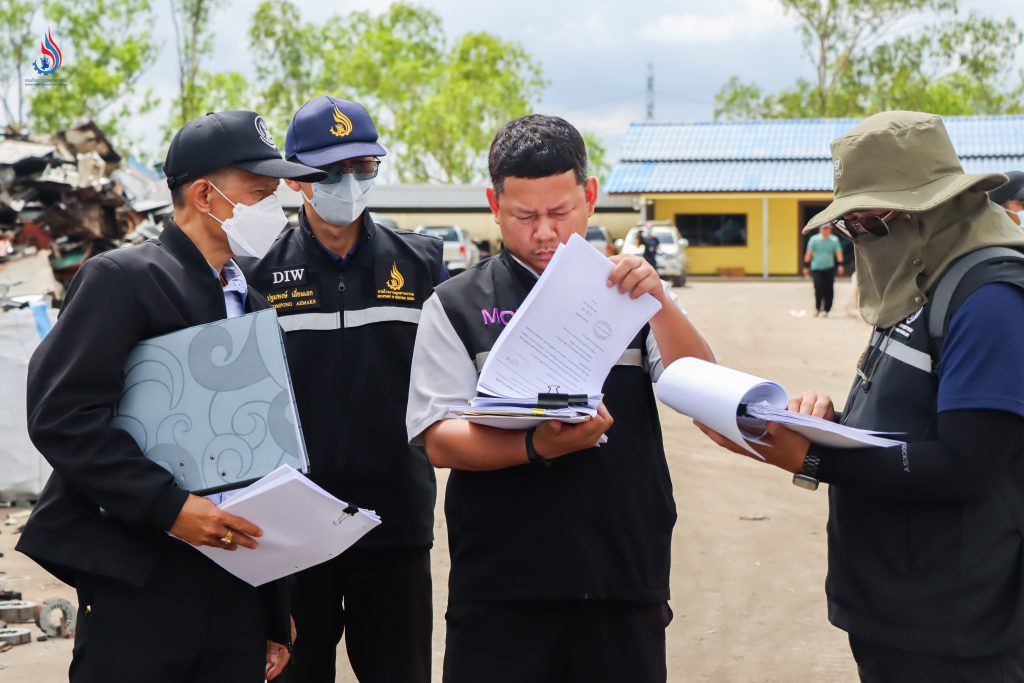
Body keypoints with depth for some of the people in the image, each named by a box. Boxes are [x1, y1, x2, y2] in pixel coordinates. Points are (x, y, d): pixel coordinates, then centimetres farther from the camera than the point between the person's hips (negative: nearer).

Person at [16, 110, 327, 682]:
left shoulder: (255, 303, 16)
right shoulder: (121, 278, -6)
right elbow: (61, 415, -16)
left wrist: (276, 618, 14)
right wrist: (169, 506, -21)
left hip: (239, 583, 6)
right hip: (140, 582, -6)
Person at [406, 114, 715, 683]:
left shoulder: (632, 294, 8)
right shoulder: (457, 306, 3)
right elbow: (440, 440, -4)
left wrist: (659, 302, -17)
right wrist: (538, 447, -21)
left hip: (626, 577, 2)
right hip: (501, 587, -1)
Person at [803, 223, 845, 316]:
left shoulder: (834, 240, 4)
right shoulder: (814, 239, 0)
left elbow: (838, 253, 0)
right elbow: (809, 253, 2)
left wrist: (840, 265, -14)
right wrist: (806, 266, -1)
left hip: (829, 269, 2)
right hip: (816, 269, -2)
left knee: (829, 290, -1)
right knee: (819, 288, -11)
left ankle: (826, 310, 11)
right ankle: (817, 308, 8)